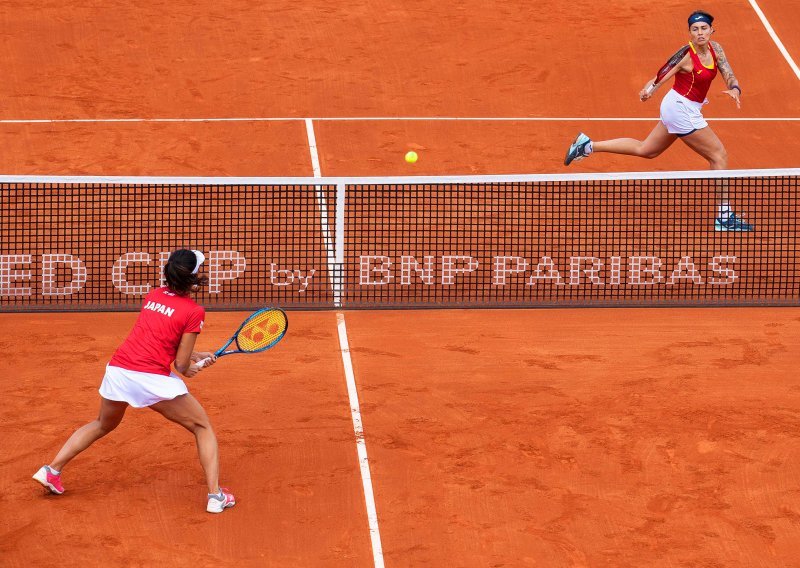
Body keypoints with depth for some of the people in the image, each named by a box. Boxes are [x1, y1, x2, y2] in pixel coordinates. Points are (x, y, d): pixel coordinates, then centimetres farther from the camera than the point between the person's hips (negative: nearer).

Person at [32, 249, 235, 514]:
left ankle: (51, 470, 31)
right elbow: (181, 365, -3)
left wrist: (195, 356, 22)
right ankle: (215, 495, 2)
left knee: (103, 424, 33)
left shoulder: (153, 295, 14)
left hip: (117, 370, 6)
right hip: (153, 379, -6)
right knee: (203, 427, 12)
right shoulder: (194, 311, -4)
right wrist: (189, 370, 19)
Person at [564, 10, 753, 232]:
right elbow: (660, 78, -26)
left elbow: (729, 76, -2)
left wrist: (734, 89, -24)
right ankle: (724, 217, 1)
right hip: (681, 108, -9)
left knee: (645, 150, 22)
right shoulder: (686, 55, -22)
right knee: (719, 155, -5)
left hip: (677, 109, 9)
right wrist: (648, 90, -47)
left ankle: (587, 145, 24)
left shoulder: (715, 49, 0)